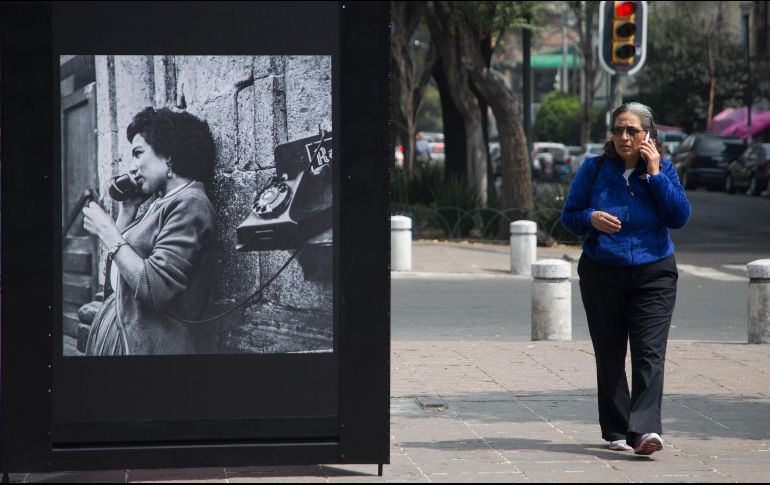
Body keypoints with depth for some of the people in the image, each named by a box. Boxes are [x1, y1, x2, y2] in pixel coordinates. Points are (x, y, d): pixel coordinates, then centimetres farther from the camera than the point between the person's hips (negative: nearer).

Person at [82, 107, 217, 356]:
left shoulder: (189, 204, -12)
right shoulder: (164, 204, 16)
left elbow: (154, 288, -22)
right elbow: (114, 278, 16)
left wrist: (107, 232, -13)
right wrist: (128, 209, 11)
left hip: (147, 343, -9)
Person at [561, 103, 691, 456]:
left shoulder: (663, 170, 3)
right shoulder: (594, 169, 2)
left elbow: (680, 217, -8)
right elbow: (568, 216, 6)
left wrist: (655, 173, -12)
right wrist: (591, 218, -16)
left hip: (653, 276, -1)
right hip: (602, 276, 1)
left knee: (650, 353, -13)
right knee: (609, 356, 5)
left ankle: (644, 430, -22)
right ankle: (616, 432, 14)